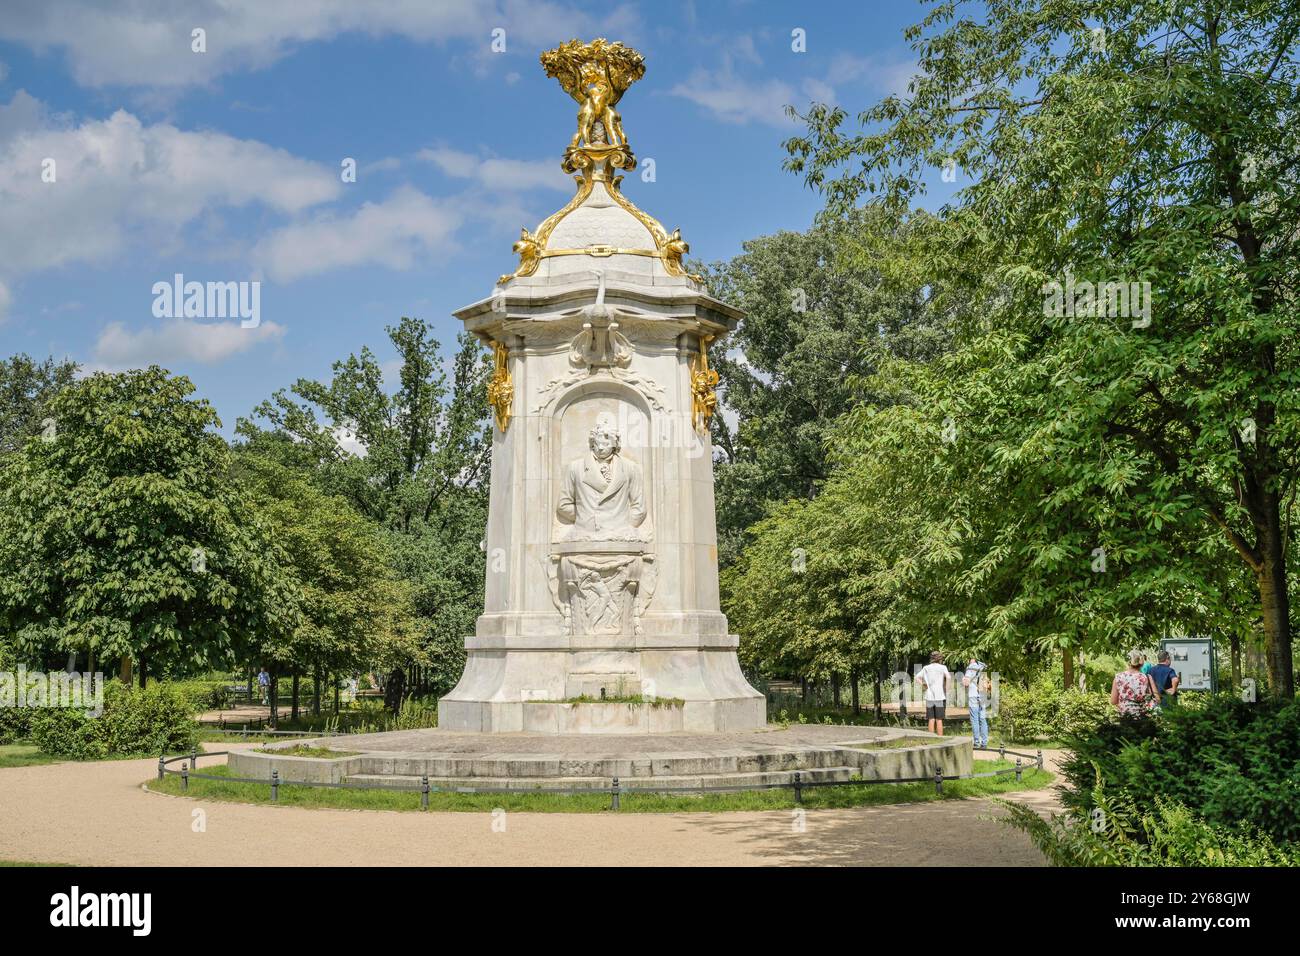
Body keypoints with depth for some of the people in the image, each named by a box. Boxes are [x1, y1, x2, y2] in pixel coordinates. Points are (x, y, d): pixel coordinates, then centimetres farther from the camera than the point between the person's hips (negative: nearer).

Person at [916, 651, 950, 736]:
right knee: (939, 720, 2)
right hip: (939, 697, -3)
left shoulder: (926, 668, 9)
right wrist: (946, 690, -9)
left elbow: (917, 677, 7)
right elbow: (948, 677, -18)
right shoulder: (942, 668, -2)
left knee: (931, 719, 6)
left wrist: (924, 686, 6)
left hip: (929, 697, 3)